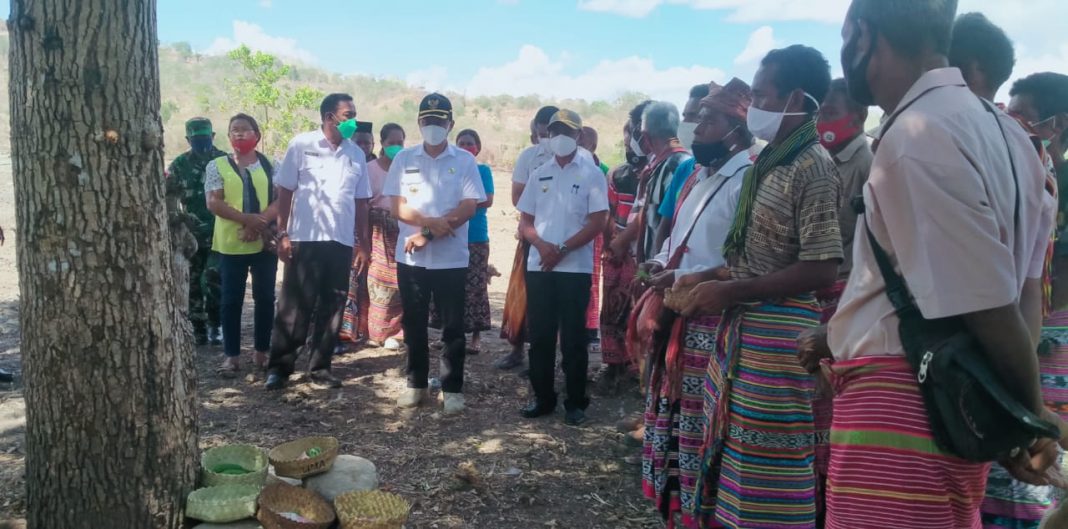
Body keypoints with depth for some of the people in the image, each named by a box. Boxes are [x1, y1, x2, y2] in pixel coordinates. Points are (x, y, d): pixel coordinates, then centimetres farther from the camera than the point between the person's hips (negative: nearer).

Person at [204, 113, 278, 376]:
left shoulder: (270, 166, 6)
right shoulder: (217, 166, 3)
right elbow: (213, 202, -6)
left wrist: (260, 222, -19)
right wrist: (247, 219, -19)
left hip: (265, 243, 1)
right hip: (231, 244, -1)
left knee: (265, 297, 7)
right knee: (231, 300, 3)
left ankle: (262, 351, 19)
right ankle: (232, 355, 12)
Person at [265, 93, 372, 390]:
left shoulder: (356, 154, 9)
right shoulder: (302, 145, -1)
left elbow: (360, 202, 11)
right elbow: (285, 191, 0)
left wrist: (363, 244, 8)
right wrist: (282, 234, -6)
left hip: (342, 242, 4)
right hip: (305, 239, -4)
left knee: (332, 307, 7)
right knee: (294, 306, 0)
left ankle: (321, 366, 17)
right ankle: (279, 367, 10)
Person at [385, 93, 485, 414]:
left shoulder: (465, 161, 0)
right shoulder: (404, 159, 5)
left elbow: (468, 208, -8)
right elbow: (397, 208, -1)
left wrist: (427, 235, -14)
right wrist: (433, 221, -17)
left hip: (451, 259, -2)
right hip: (411, 258, 2)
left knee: (453, 327, 4)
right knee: (413, 324, 10)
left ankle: (452, 389, 15)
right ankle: (416, 384, 24)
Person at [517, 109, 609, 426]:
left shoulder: (592, 174, 0)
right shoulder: (539, 175, 12)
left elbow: (598, 222, -7)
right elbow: (525, 221, 10)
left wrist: (562, 250, -14)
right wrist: (541, 245, -10)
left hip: (575, 267, -4)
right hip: (538, 266, 4)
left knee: (573, 337, 2)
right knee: (540, 334, 8)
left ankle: (576, 402, 13)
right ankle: (543, 397, 20)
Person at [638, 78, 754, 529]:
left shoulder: (748, 179, -14)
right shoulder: (700, 176, 16)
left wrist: (684, 279, -17)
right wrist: (660, 263, 6)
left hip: (713, 324, -9)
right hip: (679, 318, 9)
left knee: (701, 429, -1)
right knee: (672, 419, 16)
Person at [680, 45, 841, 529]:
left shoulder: (813, 166, -15)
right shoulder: (770, 160, 13)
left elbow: (821, 270, -21)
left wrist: (729, 291, -18)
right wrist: (708, 280, 9)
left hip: (777, 330, -9)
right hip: (744, 324, 9)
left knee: (767, 463, 1)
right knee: (736, 450, 20)